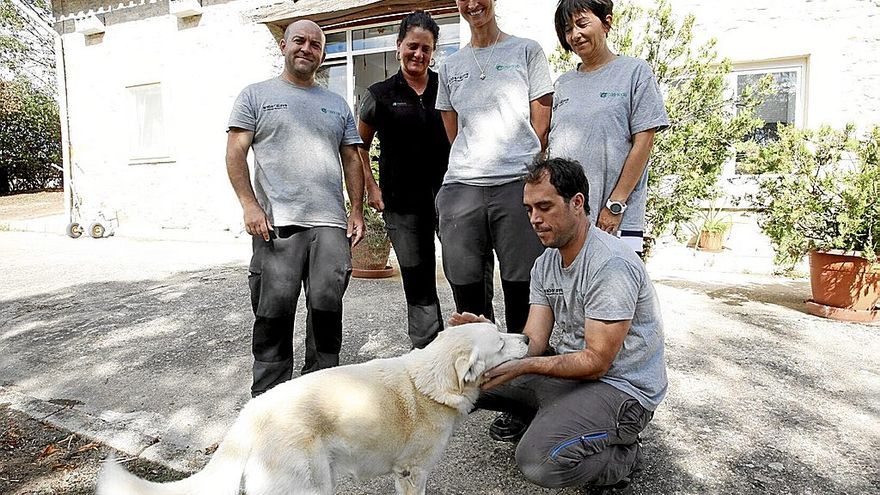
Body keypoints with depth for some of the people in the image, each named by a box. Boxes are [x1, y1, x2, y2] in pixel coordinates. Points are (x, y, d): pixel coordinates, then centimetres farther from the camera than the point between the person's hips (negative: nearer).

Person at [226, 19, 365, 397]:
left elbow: (351, 160, 18)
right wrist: (250, 204, -9)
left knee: (327, 309, 3)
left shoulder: (337, 105, 21)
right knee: (274, 313, 0)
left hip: (331, 224, 3)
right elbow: (235, 154, 3)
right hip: (276, 224, -3)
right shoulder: (256, 96, 11)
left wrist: (357, 211, 7)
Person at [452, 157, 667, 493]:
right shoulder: (545, 264, 4)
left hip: (620, 388, -8)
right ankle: (554, 421, 6)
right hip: (568, 370, 8)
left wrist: (524, 365, -33)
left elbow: (596, 362, -23)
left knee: (540, 460, -30)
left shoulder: (611, 265, -23)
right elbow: (534, 343, -4)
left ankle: (621, 455, -1)